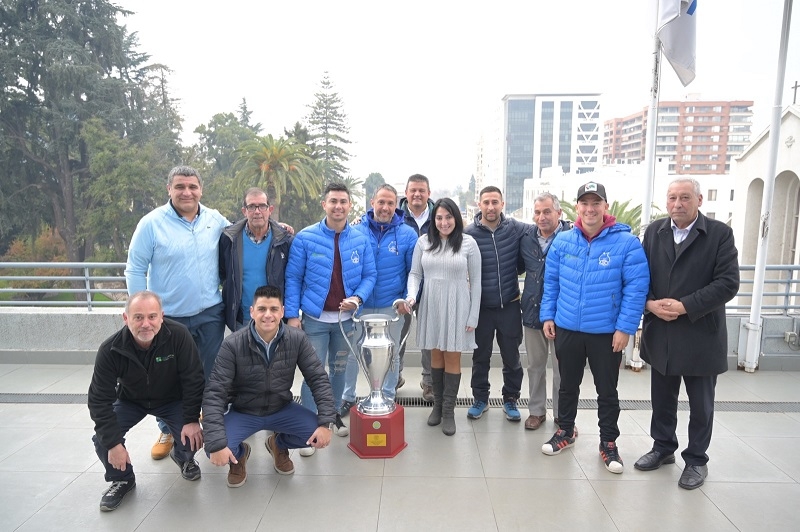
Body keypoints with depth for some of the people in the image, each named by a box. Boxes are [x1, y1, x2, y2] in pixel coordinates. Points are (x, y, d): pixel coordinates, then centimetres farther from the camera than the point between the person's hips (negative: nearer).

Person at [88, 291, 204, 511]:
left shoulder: (178, 335, -32)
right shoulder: (110, 350, -28)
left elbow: (193, 380, -23)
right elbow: (99, 399, -23)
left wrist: (191, 420, -24)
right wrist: (114, 443, -26)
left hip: (172, 400, -1)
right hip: (130, 401, 1)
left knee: (192, 440, -19)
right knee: (102, 438, -21)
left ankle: (182, 457, 21)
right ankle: (122, 479, 11)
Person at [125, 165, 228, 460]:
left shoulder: (216, 220, 0)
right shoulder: (152, 223, -9)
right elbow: (135, 270, -5)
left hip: (210, 314, 2)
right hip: (169, 317, -2)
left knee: (213, 375, 13)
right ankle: (167, 431, 36)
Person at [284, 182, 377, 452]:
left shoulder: (361, 240, -1)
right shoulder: (305, 238, -8)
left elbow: (369, 275, 2)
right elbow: (293, 278, -6)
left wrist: (357, 298, -16)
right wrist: (292, 315, -11)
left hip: (346, 317, 3)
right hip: (315, 318, -3)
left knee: (340, 369, 18)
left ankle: (334, 414, 37)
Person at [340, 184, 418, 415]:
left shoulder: (407, 234, -5)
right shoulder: (356, 231, -4)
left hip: (392, 307, 0)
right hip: (358, 305, 1)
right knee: (351, 353, 10)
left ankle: (388, 398, 34)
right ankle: (347, 398, 29)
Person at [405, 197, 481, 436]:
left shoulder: (468, 243, -5)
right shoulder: (423, 241, 1)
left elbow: (475, 281, -2)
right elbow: (415, 273, 6)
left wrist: (473, 316, -5)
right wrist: (411, 295, -14)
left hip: (456, 307, -2)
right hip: (431, 305, 2)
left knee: (452, 357, 4)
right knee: (436, 355, 12)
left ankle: (448, 410, 15)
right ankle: (437, 404, 26)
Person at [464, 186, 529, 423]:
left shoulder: (517, 229, -6)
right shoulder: (469, 233, -8)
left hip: (510, 305, 1)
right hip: (481, 305, -1)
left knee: (511, 356, 13)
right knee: (481, 356, 13)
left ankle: (511, 400, 31)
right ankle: (480, 399, 31)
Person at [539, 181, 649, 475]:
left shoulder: (626, 242, -12)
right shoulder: (562, 241, -1)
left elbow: (636, 288, -12)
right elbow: (551, 282, 6)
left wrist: (625, 328, -14)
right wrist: (547, 316, 3)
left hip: (607, 332, -2)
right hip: (567, 329, 3)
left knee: (607, 391, 12)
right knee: (568, 385, 19)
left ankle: (608, 442, 31)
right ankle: (565, 431, 38)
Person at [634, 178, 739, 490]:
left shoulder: (720, 234, -7)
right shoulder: (653, 232, 5)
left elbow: (728, 283, -13)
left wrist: (685, 306, -20)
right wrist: (649, 303, -13)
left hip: (700, 336, -3)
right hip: (660, 334, 3)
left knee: (701, 405, 11)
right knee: (662, 399, 17)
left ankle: (696, 459, 29)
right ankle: (663, 447, 36)